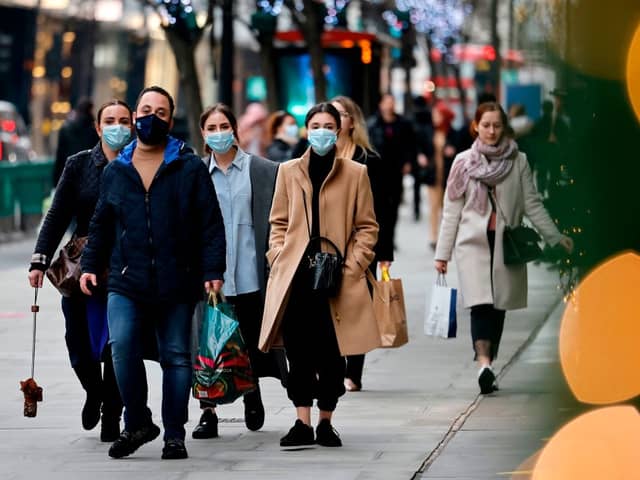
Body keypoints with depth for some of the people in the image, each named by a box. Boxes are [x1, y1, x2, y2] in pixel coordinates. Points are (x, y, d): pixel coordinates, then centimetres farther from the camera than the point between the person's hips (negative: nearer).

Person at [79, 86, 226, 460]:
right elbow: (102, 225, 21)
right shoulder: (115, 172, 12)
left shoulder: (191, 169, 3)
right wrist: (91, 265, 11)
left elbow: (211, 224, 0)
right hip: (126, 282, 1)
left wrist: (213, 271, -7)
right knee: (123, 347, -16)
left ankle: (175, 435, 13)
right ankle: (137, 423, 0)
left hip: (177, 284, -1)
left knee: (177, 357, 3)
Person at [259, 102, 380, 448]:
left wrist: (351, 267, -4)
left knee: (331, 355, 1)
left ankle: (325, 422, 13)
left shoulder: (355, 173, 6)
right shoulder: (289, 172, 11)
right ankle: (302, 423, -1)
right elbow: (278, 223, 13)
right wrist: (279, 260, 0)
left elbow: (367, 227, 6)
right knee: (298, 354, -3)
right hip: (295, 276, 1)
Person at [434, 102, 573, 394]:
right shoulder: (464, 163, 7)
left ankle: (486, 369, 12)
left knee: (498, 307, 3)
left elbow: (532, 204, 5)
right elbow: (451, 211, 9)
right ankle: (484, 365, -30)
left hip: (507, 245, 1)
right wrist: (442, 253, 7)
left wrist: (555, 236, -6)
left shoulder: (518, 162, 6)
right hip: (473, 242, -1)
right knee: (481, 304, -16)